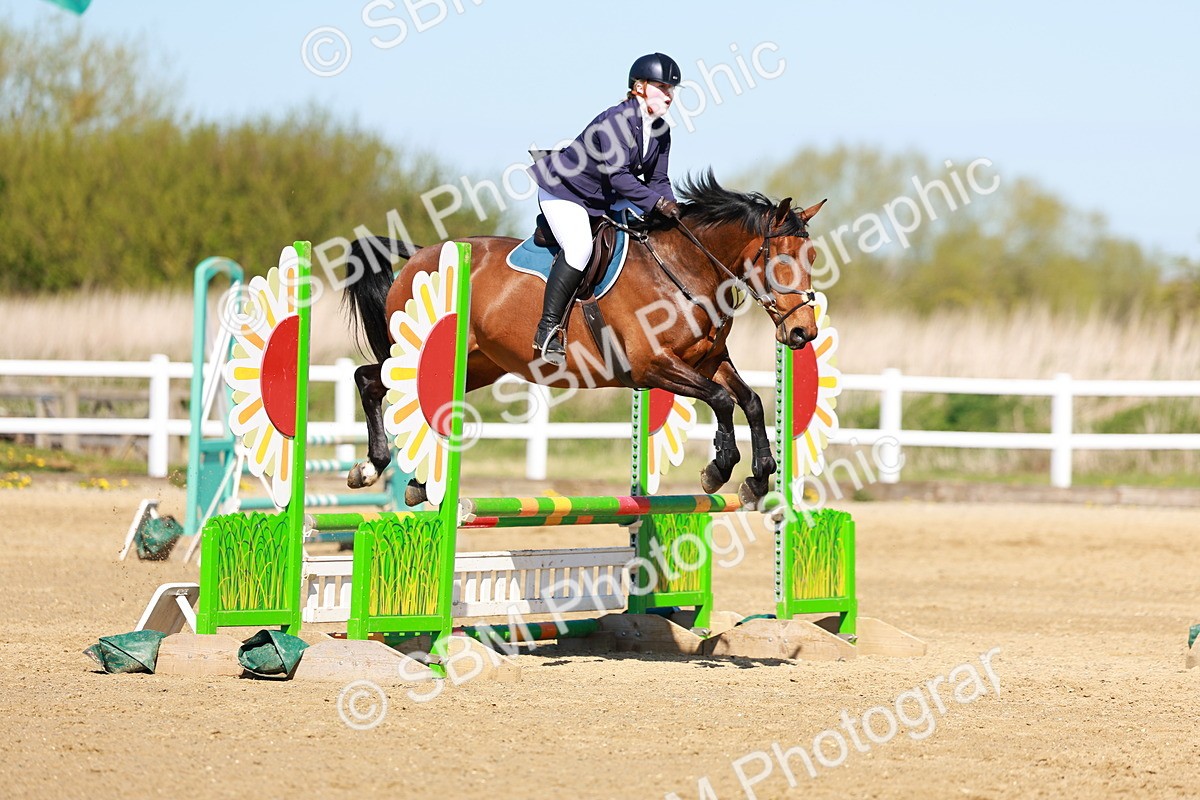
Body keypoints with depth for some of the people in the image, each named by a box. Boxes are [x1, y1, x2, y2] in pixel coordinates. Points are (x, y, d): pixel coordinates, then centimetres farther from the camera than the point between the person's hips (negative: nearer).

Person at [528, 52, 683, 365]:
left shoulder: (660, 131, -1)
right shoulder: (616, 120, -27)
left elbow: (657, 180, 1)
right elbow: (618, 176, -33)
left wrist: (672, 208, -17)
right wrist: (657, 203, -40)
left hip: (605, 200, 9)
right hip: (562, 191, -9)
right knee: (579, 247, -30)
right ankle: (549, 327, -24)